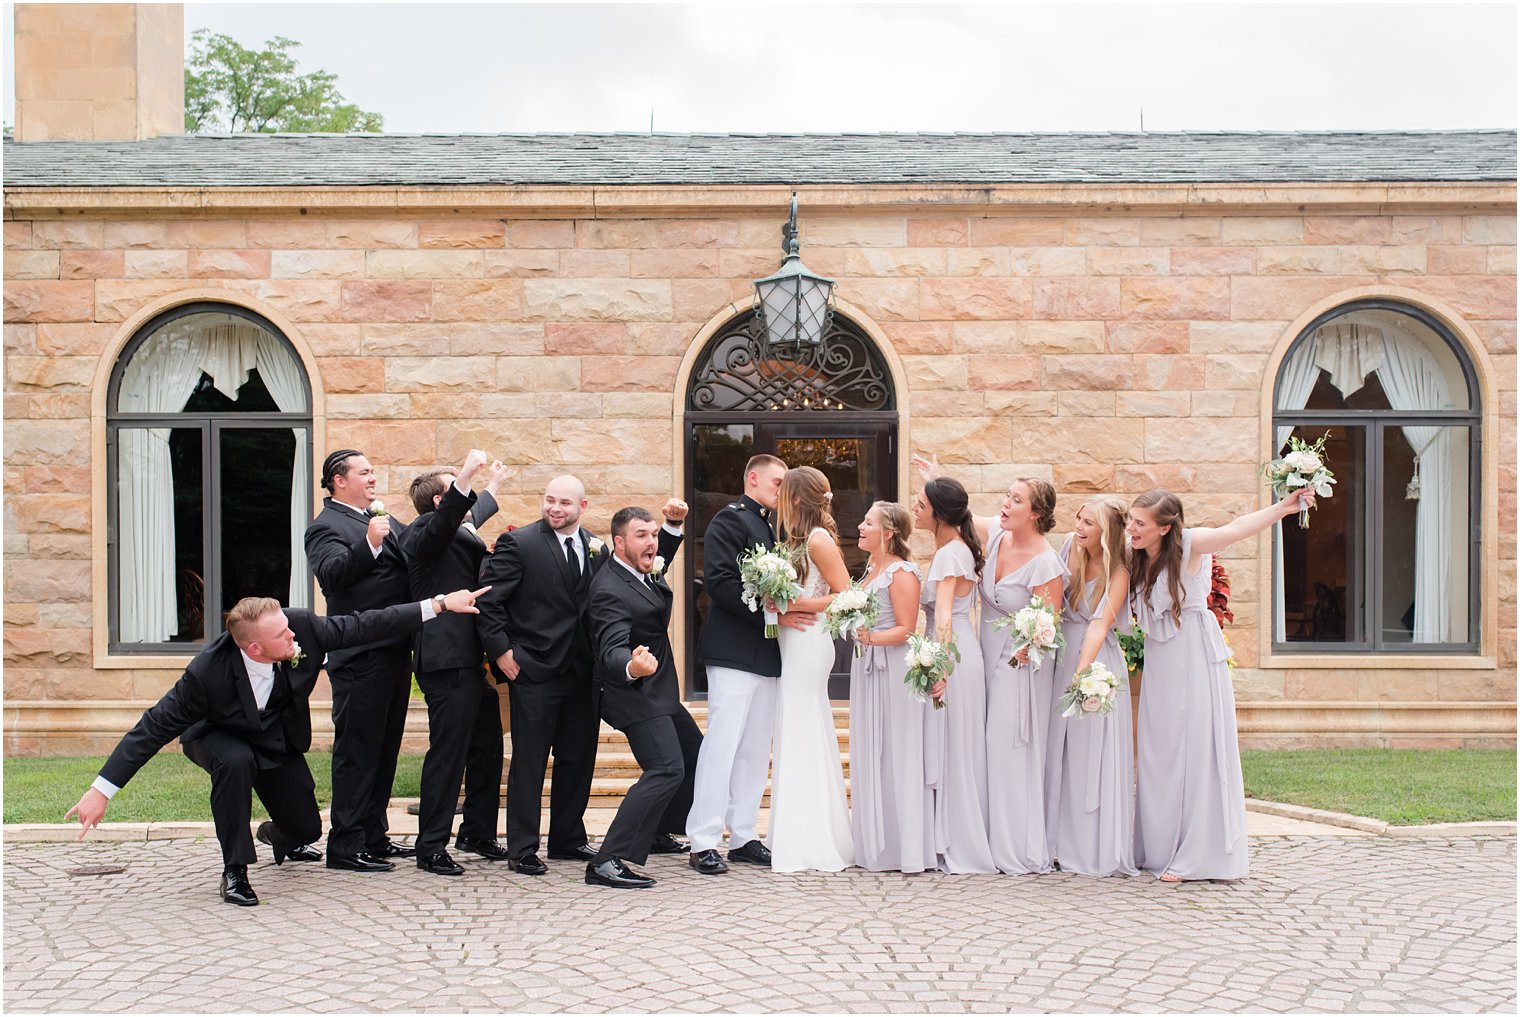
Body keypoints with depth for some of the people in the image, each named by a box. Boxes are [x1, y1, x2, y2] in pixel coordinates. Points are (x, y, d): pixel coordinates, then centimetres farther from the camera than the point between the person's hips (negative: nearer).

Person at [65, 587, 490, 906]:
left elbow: (363, 625, -18)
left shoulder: (303, 627, -29)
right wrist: (101, 790, -34)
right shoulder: (207, 672, -37)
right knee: (236, 762, -39)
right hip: (219, 737, -4)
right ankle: (234, 872, -19)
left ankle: (276, 834, 46)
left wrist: (439, 605, -20)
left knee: (306, 829, 3)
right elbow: (154, 727, -31)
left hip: (279, 739, 4)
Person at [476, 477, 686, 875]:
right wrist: (501, 650, -13)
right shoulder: (519, 543, -6)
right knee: (529, 760, 0)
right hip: (534, 671, -5)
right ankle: (522, 848, 8)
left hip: (582, 673, 5)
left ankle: (568, 838, 26)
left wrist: (673, 526, 4)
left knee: (578, 758, 12)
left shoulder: (597, 548, 10)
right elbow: (488, 600, -8)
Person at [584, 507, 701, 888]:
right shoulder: (611, 590, -25)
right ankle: (607, 863, -26)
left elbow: (656, 563, 30)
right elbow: (612, 651, -37)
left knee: (696, 754, 23)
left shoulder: (646, 571, 4)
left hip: (659, 693, 11)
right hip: (637, 696, -11)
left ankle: (655, 832, 39)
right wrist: (632, 667, -59)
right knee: (667, 768, -23)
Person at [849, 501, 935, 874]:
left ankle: (906, 848, 1)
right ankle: (876, 846, 17)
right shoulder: (872, 570, 16)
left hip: (894, 672, -9)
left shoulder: (902, 573, -11)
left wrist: (870, 638, -27)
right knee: (870, 758, 10)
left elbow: (905, 630, -17)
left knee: (897, 758, -5)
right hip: (867, 670, 9)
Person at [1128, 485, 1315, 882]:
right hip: (1159, 660, 7)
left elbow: (1234, 530, -30)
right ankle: (1160, 849, 19)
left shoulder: (1189, 545, -15)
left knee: (1198, 749, -5)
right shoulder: (1133, 555, 2)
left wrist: (1283, 508, -45)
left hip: (1194, 656, -7)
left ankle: (1199, 856, -1)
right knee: (1157, 754, 10)